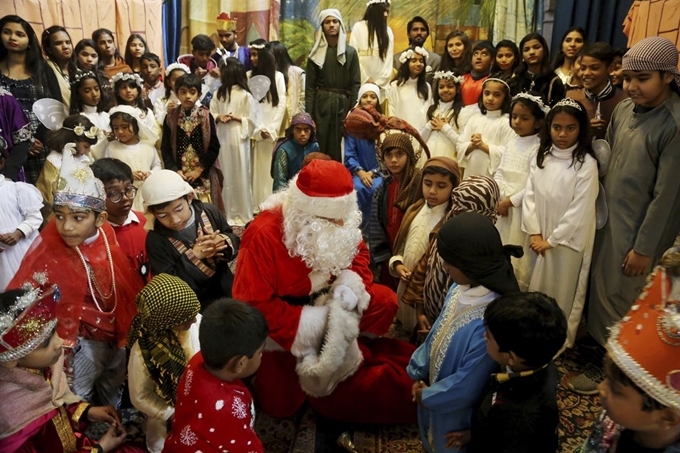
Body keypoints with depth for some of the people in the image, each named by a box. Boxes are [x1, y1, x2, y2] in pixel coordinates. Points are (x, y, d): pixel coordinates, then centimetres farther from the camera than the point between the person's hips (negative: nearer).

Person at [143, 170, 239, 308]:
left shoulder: (209, 212, -11)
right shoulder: (156, 239, -16)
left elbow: (235, 242, -1)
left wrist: (223, 242, -23)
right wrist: (193, 256, -29)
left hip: (226, 291, 3)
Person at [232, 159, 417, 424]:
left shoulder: (340, 224, -14)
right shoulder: (264, 235, -31)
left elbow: (358, 253, 2)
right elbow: (253, 304, -29)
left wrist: (351, 282, -22)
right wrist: (314, 321, -32)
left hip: (322, 301, 4)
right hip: (280, 315, -4)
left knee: (385, 302, -15)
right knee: (280, 404, -5)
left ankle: (322, 349, -8)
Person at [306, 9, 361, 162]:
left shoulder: (350, 52, 7)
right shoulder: (316, 53, 8)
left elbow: (356, 84, 3)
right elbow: (310, 86, 3)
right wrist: (309, 115, -6)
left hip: (343, 104, 0)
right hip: (321, 104, 0)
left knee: (339, 148, 0)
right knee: (320, 147, 0)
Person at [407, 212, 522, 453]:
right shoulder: (464, 286, -15)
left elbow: (466, 386, -27)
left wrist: (427, 396, -13)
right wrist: (418, 372, 1)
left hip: (457, 409, -6)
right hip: (436, 384, 6)